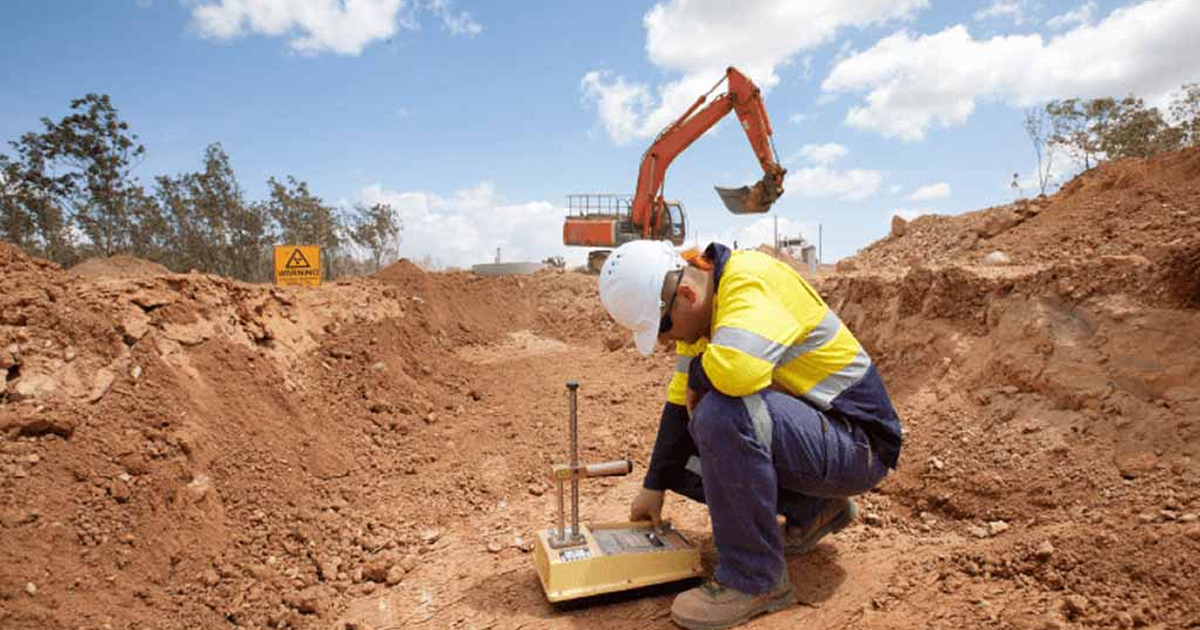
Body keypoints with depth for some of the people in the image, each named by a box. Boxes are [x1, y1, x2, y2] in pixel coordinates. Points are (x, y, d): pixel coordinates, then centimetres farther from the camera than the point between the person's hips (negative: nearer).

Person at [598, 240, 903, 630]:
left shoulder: (751, 279, -24)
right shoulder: (703, 311, 3)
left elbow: (739, 367, -44)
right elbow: (680, 404, 8)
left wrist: (697, 375, -21)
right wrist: (654, 488, 10)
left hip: (857, 443, -9)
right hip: (801, 431, 9)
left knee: (722, 413, -33)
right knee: (678, 455, 7)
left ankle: (755, 579, -13)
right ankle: (814, 510, 16)